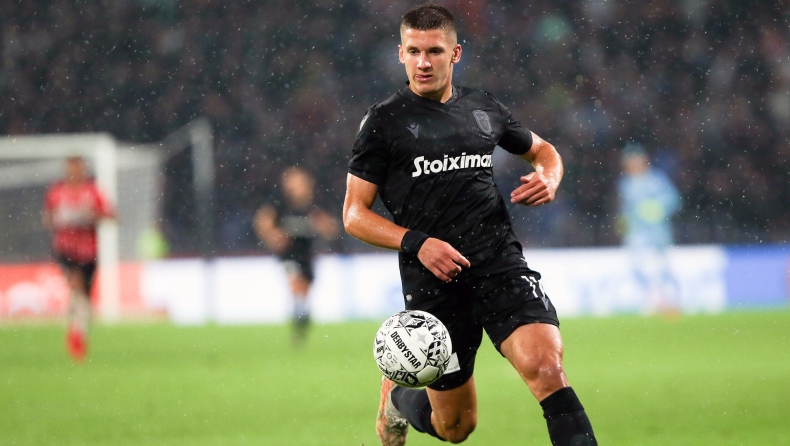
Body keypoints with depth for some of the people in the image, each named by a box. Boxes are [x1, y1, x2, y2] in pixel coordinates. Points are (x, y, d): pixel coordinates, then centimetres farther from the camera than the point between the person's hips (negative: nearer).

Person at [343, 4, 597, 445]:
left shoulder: (484, 108, 11)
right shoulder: (384, 121, 1)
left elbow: (542, 150, 29)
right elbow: (354, 214, 1)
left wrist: (549, 179, 5)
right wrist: (416, 242, -14)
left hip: (500, 260, 2)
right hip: (433, 279, -2)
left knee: (545, 366, -25)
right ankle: (394, 398, 42)